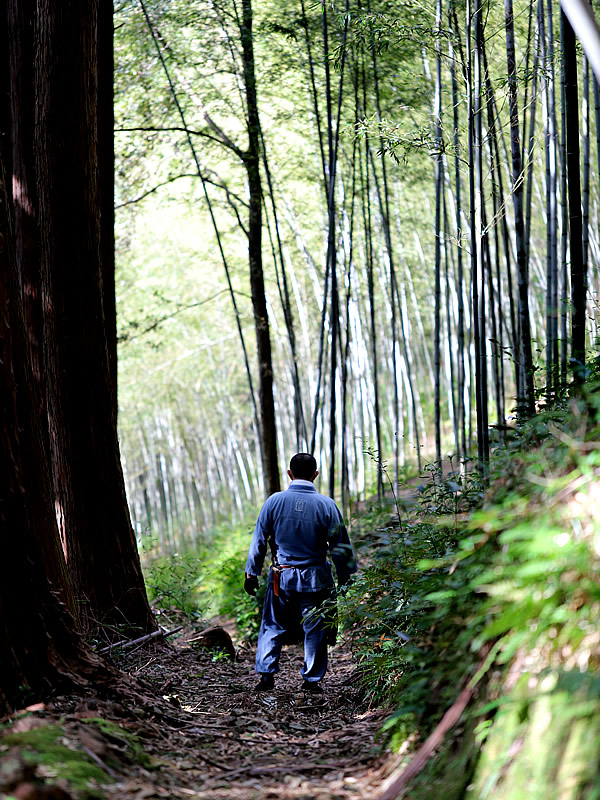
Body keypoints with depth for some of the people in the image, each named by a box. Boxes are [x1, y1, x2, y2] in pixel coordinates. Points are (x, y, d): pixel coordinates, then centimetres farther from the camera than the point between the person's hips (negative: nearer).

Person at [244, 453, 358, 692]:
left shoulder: (275, 501, -5)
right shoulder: (326, 505, -7)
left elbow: (259, 540, 1)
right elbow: (340, 546, -2)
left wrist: (252, 573, 10)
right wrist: (345, 578, 9)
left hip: (282, 577, 1)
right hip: (315, 578, -1)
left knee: (273, 626, 14)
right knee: (315, 628, 10)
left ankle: (266, 674, 9)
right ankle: (312, 679, 15)